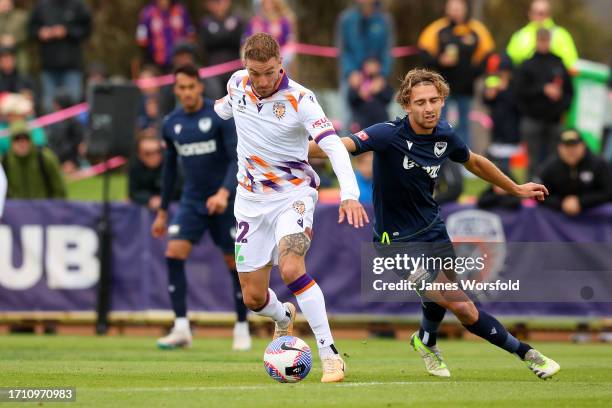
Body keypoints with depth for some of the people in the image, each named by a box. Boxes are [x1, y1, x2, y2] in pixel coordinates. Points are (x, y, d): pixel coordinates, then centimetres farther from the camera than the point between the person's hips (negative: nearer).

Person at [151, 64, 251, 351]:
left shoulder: (221, 116, -10)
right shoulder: (171, 124, 5)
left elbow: (237, 159, -15)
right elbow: (170, 168, 16)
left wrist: (224, 192, -31)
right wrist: (162, 211, 17)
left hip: (223, 202, -3)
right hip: (191, 201, 3)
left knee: (234, 263, 0)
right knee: (174, 253, -15)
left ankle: (242, 329, 17)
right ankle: (181, 329, -14)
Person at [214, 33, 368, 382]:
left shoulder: (300, 99, -20)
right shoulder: (237, 84, -5)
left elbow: (333, 145, -30)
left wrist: (349, 194, -42)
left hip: (293, 193, -5)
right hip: (251, 200, 5)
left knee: (291, 269, -30)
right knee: (253, 298, 7)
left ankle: (330, 353, -23)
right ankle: (284, 318, 44)